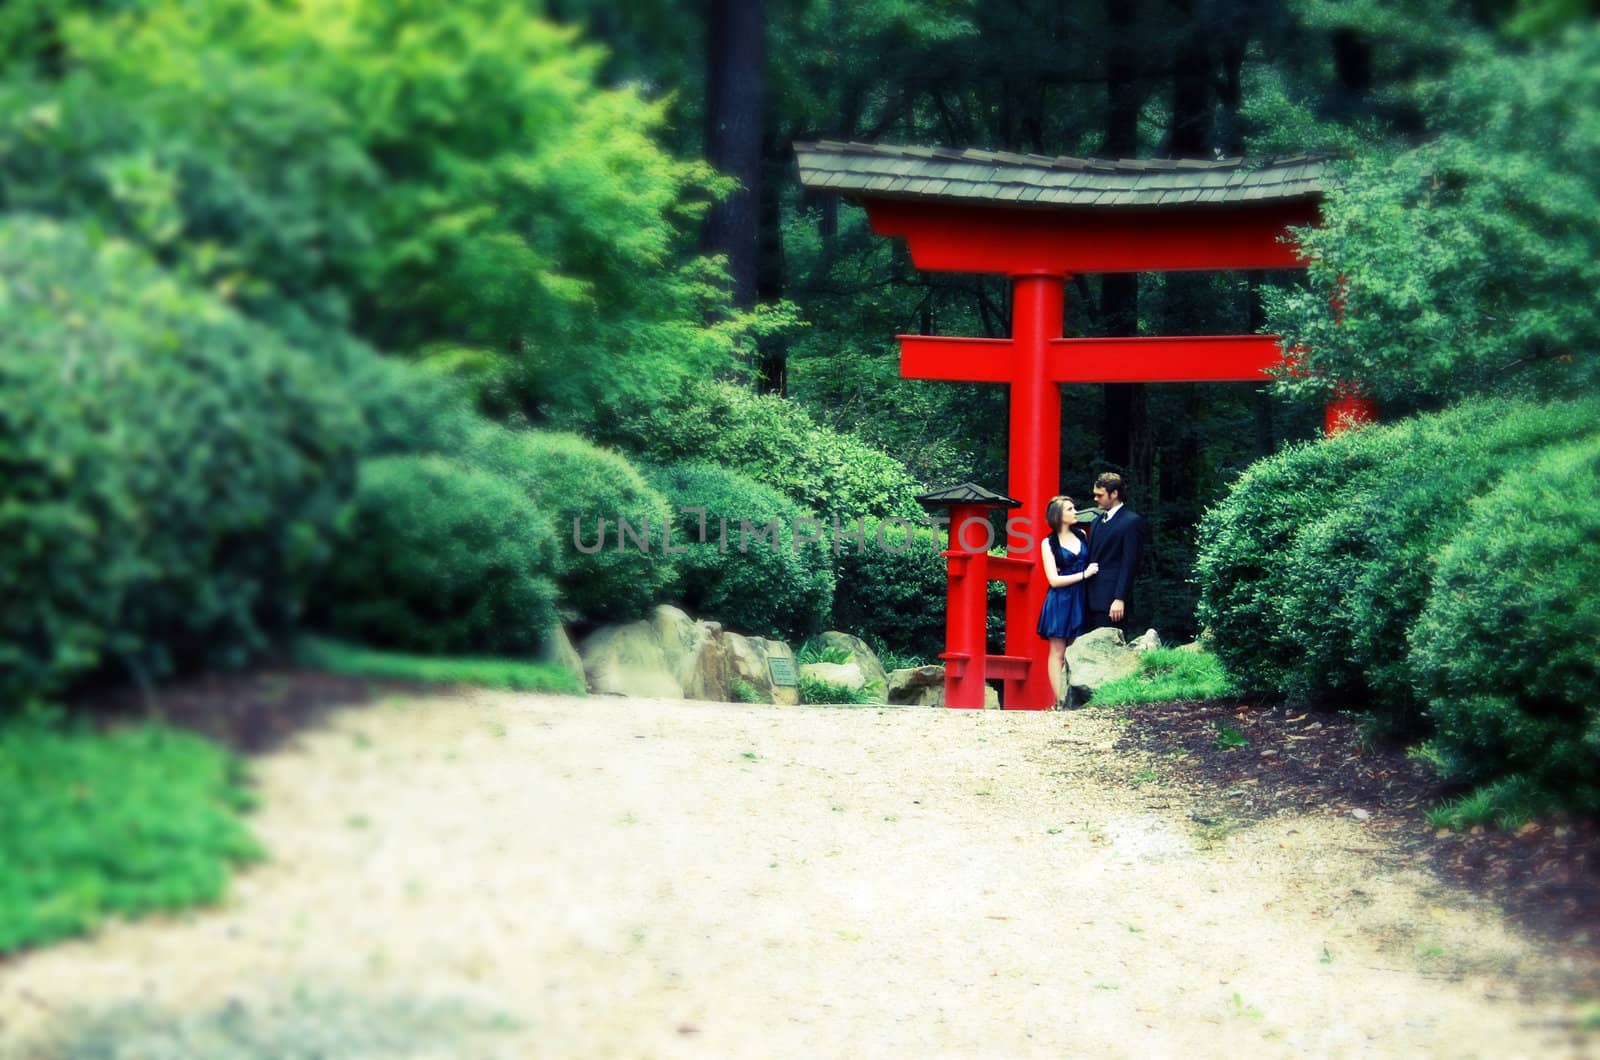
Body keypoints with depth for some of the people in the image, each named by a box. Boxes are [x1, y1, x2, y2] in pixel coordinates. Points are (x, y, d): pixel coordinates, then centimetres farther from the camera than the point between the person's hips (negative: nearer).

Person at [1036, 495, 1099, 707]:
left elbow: (1091, 563, 23)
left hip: (1080, 600, 4)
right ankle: (1059, 701, -1)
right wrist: (1084, 574, -10)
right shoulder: (1048, 543, 0)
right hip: (1060, 601, -4)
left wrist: (1093, 571, 3)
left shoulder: (1081, 535, 10)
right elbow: (1054, 580, -7)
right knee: (1058, 652, -2)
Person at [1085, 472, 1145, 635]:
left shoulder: (1131, 522, -6)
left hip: (1111, 600, -8)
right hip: (1093, 600, 8)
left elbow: (1129, 564, -12)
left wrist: (1119, 599, -17)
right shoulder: (1098, 521, 19)